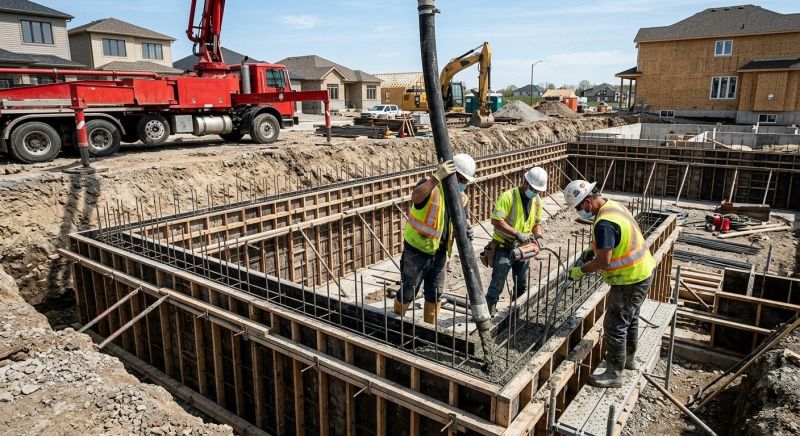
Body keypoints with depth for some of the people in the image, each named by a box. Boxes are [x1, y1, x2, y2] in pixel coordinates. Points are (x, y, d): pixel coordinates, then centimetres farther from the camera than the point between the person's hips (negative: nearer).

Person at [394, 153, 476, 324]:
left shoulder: (461, 197, 3)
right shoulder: (430, 187, -19)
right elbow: (416, 197, -43)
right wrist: (437, 176, -47)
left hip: (439, 252, 6)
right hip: (417, 251, -6)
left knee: (435, 294, 16)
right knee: (408, 292, 8)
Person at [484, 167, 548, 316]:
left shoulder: (537, 200, 5)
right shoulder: (508, 196, -18)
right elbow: (496, 220, -26)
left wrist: (537, 237, -4)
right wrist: (517, 234, -30)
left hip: (523, 248, 6)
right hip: (504, 247, -6)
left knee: (522, 285, 16)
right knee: (498, 283, -2)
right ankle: (490, 310, 13)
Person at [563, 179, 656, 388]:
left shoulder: (604, 223, -28)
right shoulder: (612, 205, 4)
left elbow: (603, 262, -28)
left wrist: (580, 271, -14)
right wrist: (593, 249, 10)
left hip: (630, 279, -10)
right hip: (642, 270, 10)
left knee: (615, 325, -1)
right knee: (630, 317, 25)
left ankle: (614, 374, 11)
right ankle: (628, 358, 43)